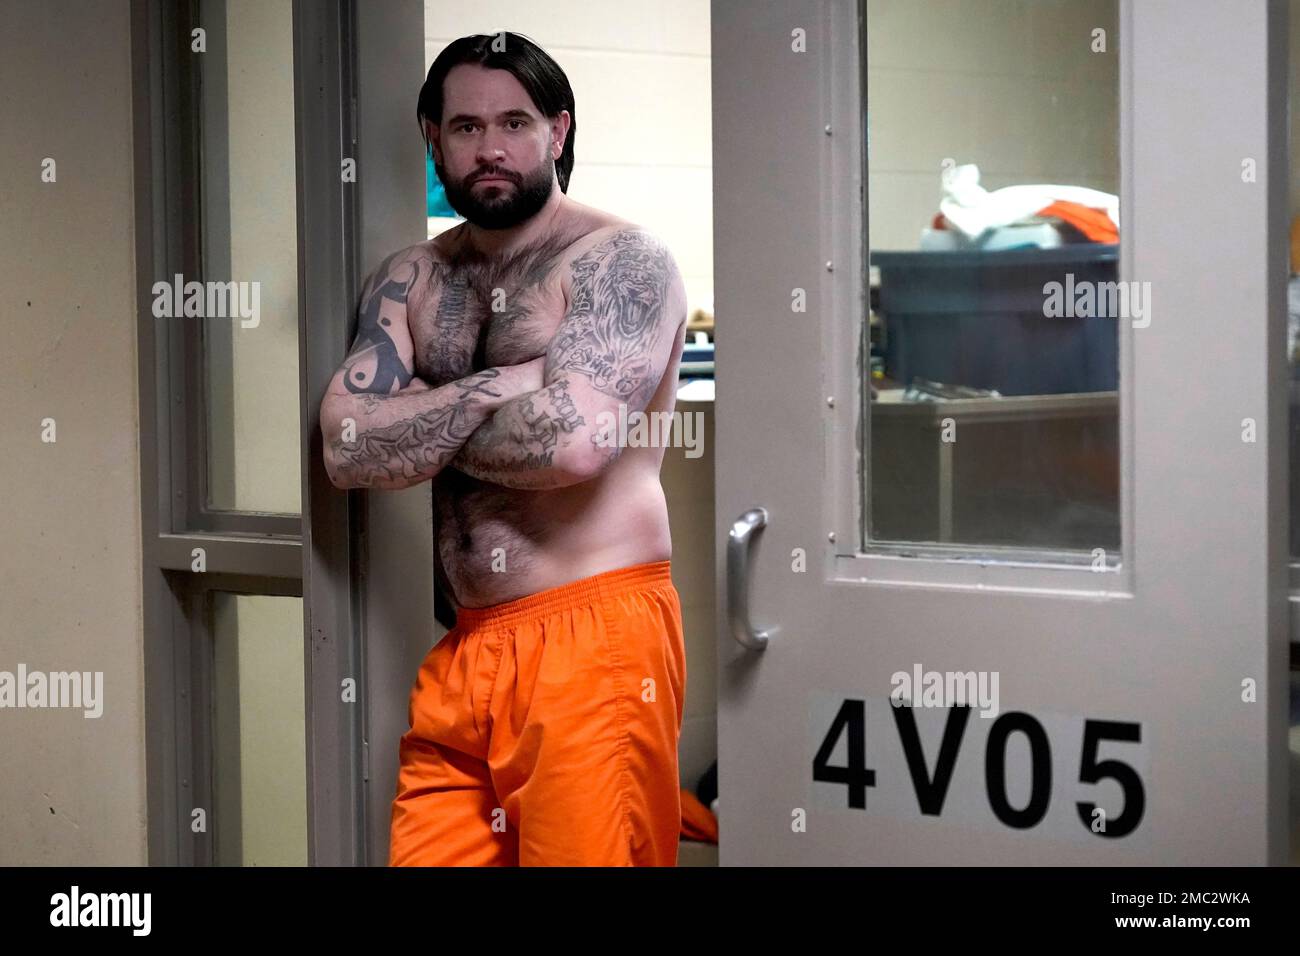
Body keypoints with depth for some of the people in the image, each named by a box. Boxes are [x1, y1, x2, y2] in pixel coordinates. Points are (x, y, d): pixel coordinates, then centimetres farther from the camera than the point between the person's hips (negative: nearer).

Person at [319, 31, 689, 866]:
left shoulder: (620, 259, -3)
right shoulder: (409, 279, 14)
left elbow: (576, 440, -18)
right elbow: (346, 446, 1)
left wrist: (416, 432, -2)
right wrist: (498, 387, -9)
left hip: (595, 637, -5)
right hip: (464, 648, 5)